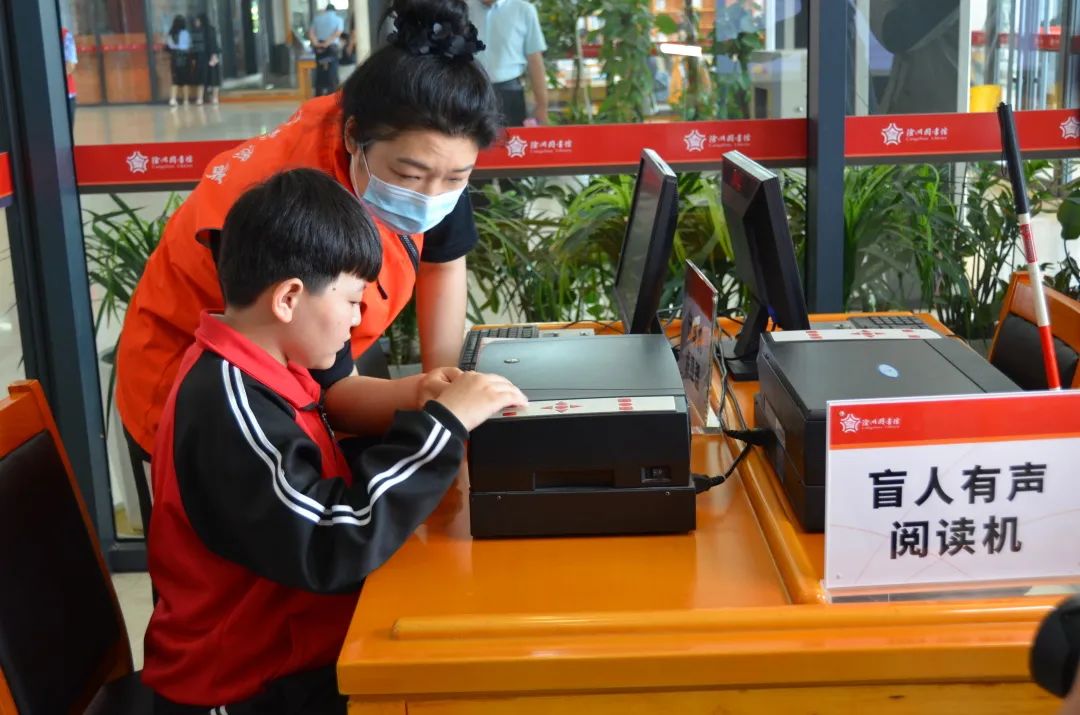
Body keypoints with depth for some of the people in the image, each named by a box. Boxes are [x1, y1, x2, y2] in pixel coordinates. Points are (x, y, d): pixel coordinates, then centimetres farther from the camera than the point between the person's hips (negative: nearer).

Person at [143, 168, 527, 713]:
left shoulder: (245, 374, 5)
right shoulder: (229, 403, -25)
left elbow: (322, 480, 9)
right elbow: (334, 549, -29)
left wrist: (414, 407, -4)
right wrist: (443, 423, -23)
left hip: (283, 647, 9)